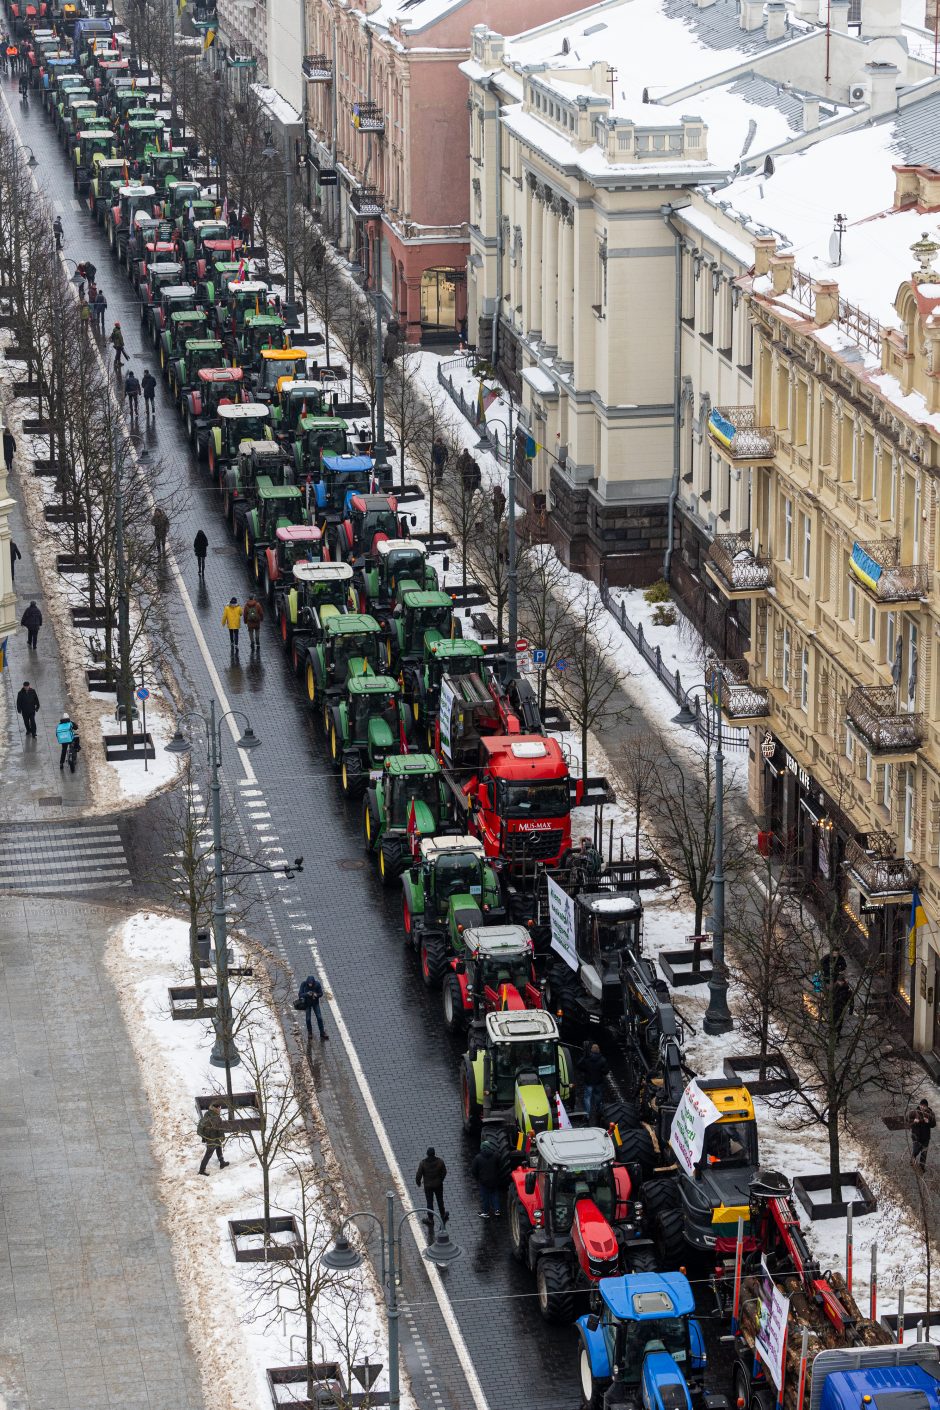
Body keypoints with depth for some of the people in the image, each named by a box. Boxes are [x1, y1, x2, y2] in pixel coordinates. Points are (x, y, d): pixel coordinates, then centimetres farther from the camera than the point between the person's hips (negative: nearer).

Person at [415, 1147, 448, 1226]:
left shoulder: (423, 1163, -24)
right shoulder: (440, 1161, -19)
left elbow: (419, 1175, -16)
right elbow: (444, 1172, -4)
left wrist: (418, 1183, 6)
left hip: (428, 1185, -2)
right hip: (438, 1184, 2)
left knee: (429, 1202, 14)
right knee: (440, 1200, 22)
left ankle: (430, 1219, 26)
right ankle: (443, 1215, 41)